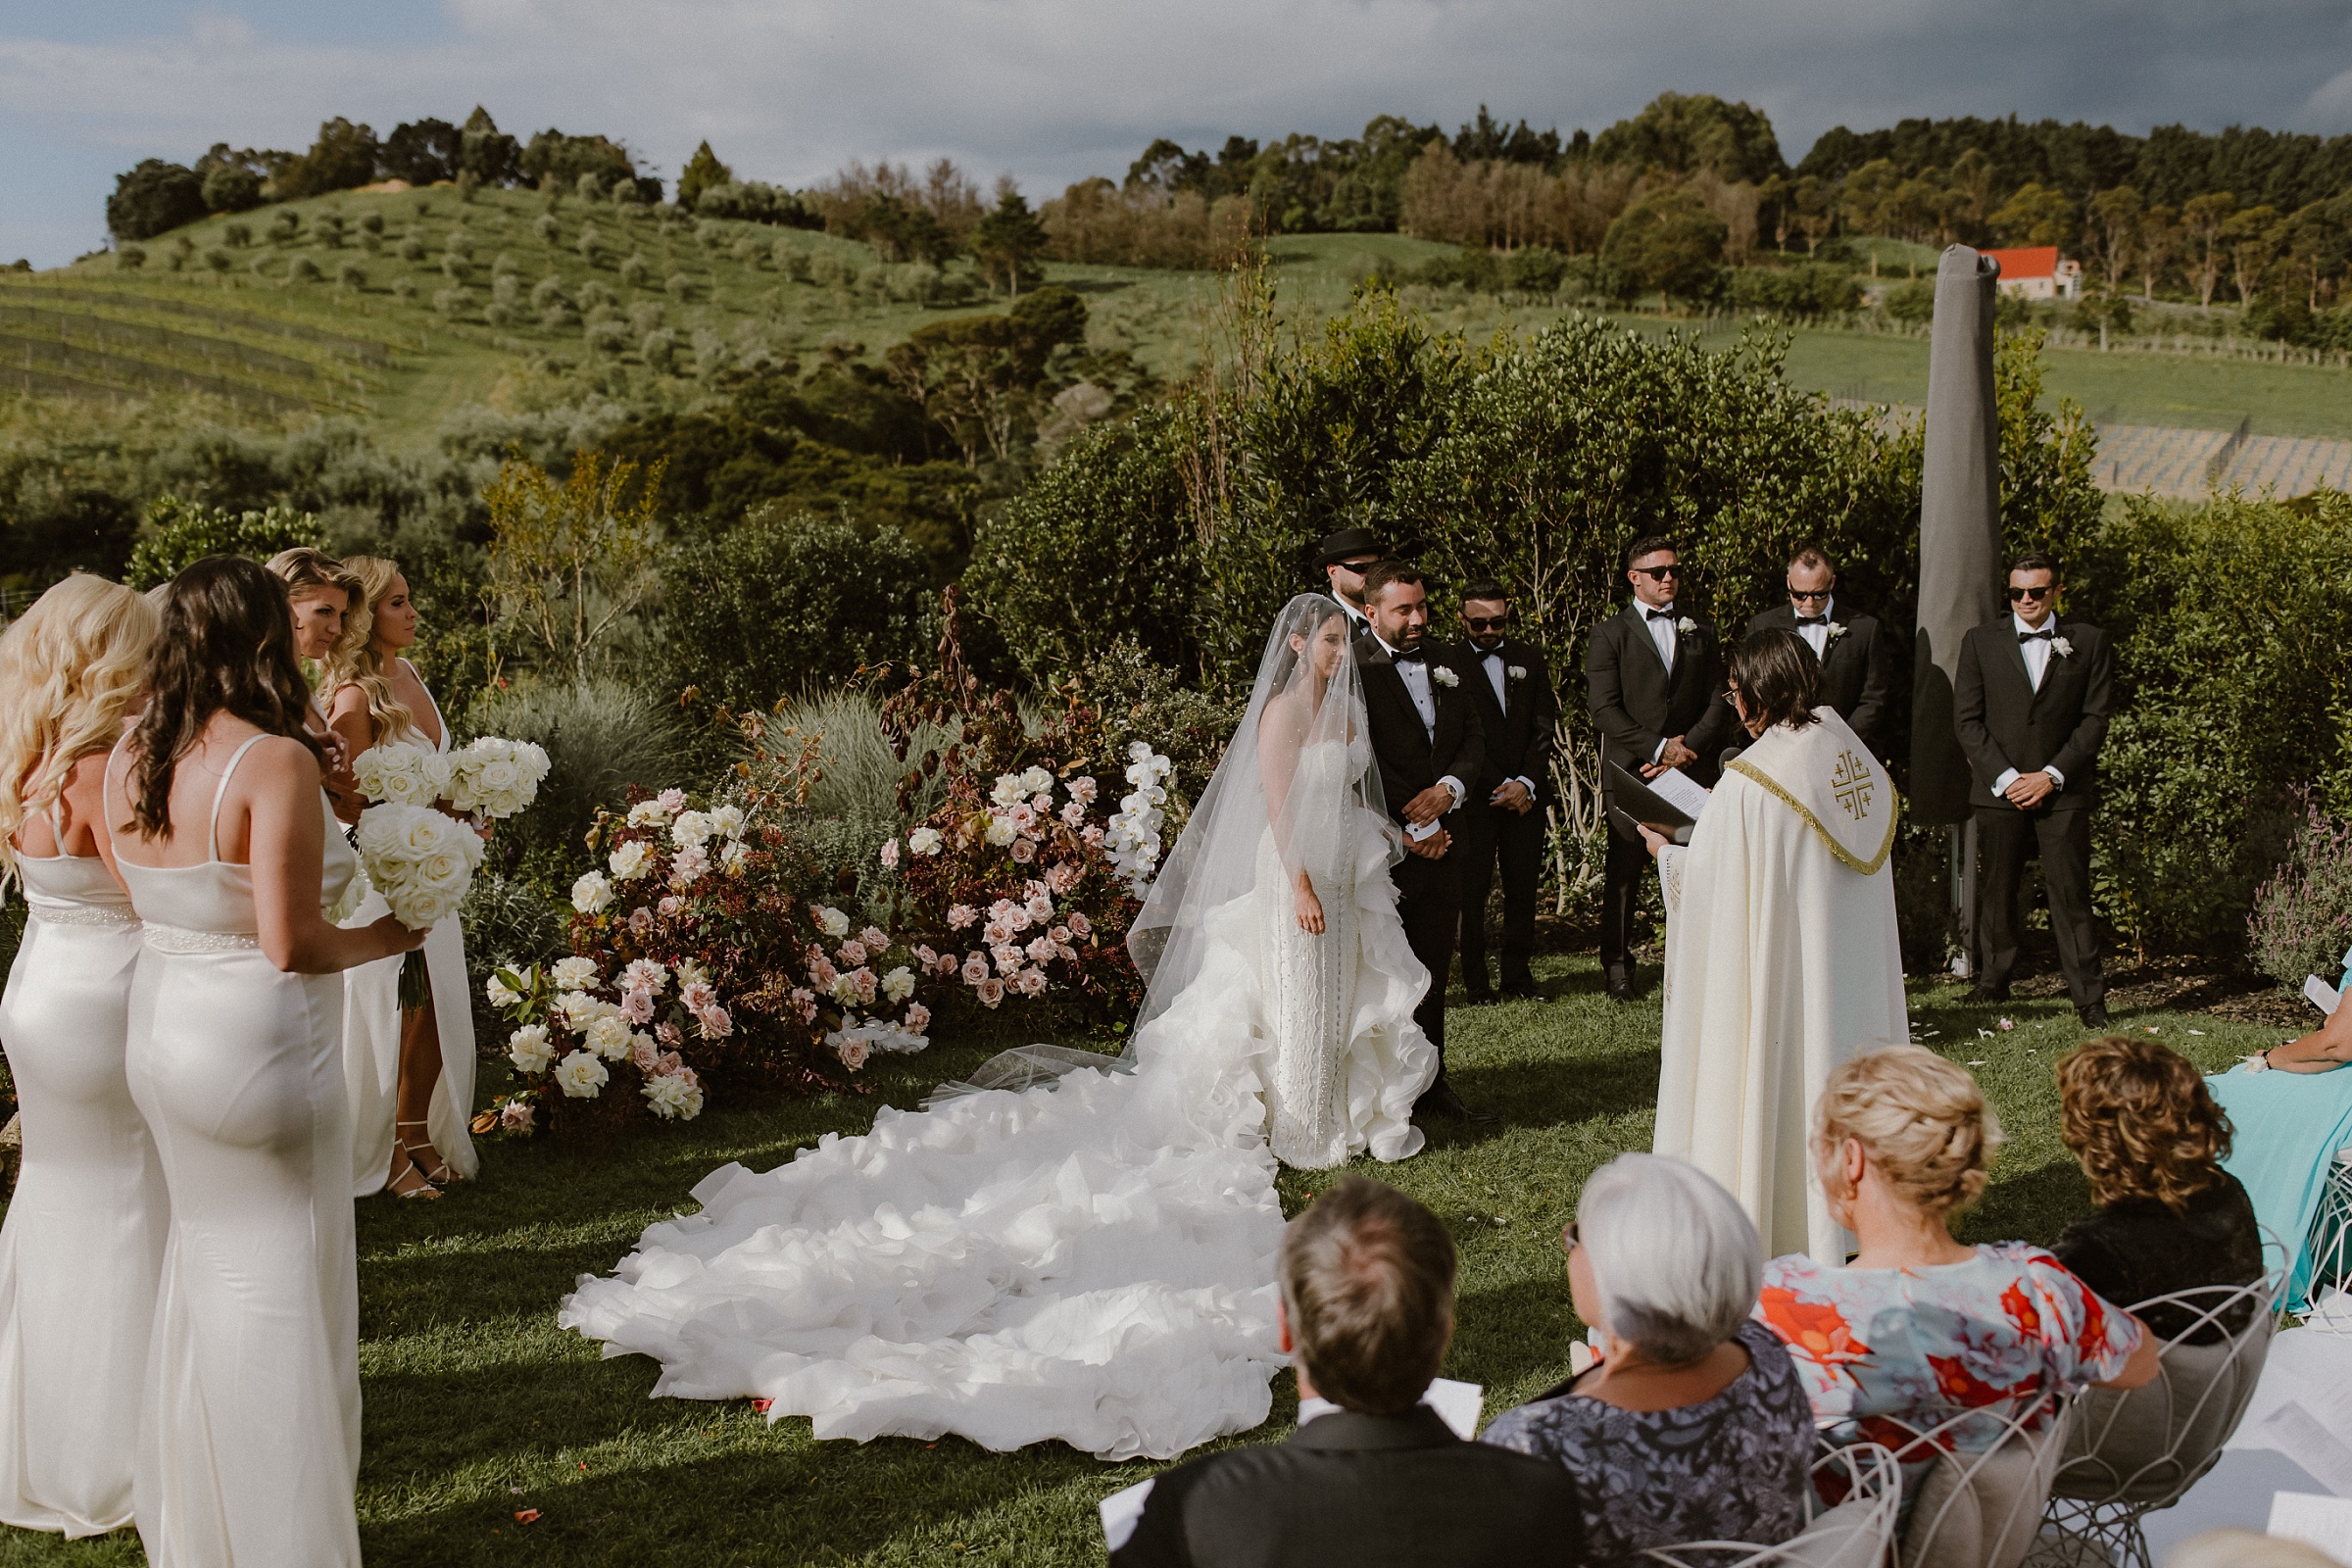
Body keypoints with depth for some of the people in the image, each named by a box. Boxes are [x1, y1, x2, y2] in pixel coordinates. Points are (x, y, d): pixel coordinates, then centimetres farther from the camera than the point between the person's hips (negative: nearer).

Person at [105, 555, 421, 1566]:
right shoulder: (276, 762, -22)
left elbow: (149, 902, 8)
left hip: (161, 1024, 8)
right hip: (259, 1041, -8)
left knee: (208, 1266, 23)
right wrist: (386, 938, -7)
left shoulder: (128, 760, 0)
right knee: (279, 1287, 6)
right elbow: (293, 946, -23)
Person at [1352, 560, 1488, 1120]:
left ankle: (1430, 1080, 24)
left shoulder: (1443, 666, 13)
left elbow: (1473, 738, 12)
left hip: (1441, 839, 7)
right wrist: (1410, 830, -14)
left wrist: (1448, 790, -8)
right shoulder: (1354, 670, -10)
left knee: (1433, 972, 14)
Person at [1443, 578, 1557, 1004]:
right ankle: (1475, 980, 4)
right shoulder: (1449, 665, -1)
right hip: (1474, 796, -3)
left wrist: (1527, 783, -4)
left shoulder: (1530, 658, 13)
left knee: (1523, 888, 4)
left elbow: (1545, 726, 9)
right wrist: (1499, 787, -8)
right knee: (1471, 889, -3)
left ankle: (1518, 974, 13)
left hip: (1526, 792, 4)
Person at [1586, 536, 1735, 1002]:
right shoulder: (1610, 634, 6)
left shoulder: (1699, 632, 17)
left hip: (1691, 771, 2)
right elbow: (1604, 709, -4)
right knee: (1624, 872, 1)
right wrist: (1659, 749, -11)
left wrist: (1685, 751, -5)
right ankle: (1617, 968, 10)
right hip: (1630, 773, -2)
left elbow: (1718, 703, 10)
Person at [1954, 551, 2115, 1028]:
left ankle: (2089, 997, 2)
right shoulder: (1980, 641, 5)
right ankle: (1992, 984, 20)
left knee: (2070, 892, -2)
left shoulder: (2089, 642, 4)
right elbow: (1967, 719, 2)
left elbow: (2095, 717, 1)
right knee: (1996, 890, 7)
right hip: (1998, 789, 1)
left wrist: (2052, 775, -8)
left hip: (2063, 789, -1)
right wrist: (2005, 777, -8)